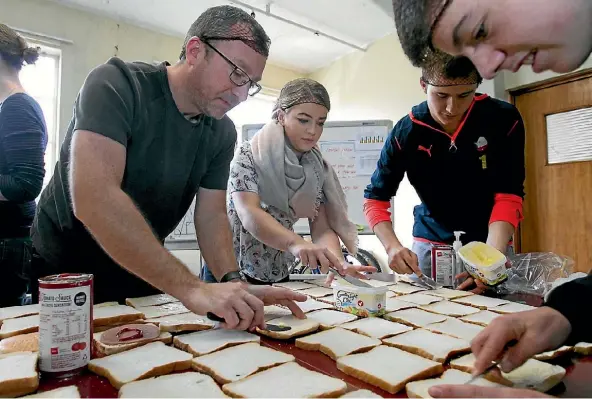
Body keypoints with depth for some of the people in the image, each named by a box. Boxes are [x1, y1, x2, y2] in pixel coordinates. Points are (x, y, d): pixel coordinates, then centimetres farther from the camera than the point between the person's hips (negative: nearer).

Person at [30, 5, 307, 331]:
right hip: (63, 272, -4)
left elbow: (212, 215, -8)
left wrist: (232, 282, -26)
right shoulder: (116, 85, -24)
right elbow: (93, 199, -37)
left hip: (144, 277, 5)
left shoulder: (222, 133, -7)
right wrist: (189, 288, -42)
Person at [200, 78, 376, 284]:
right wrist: (296, 243, -46)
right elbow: (249, 214, -29)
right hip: (229, 271, -3)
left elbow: (321, 226, -11)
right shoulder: (249, 155, -16)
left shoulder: (318, 169, -4)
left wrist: (338, 262, -30)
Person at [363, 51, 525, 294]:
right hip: (431, 243, 0)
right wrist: (393, 247, -29)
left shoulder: (504, 119, -15)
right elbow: (374, 198, -12)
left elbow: (509, 196, -16)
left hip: (489, 242, 0)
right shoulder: (406, 132, -15)